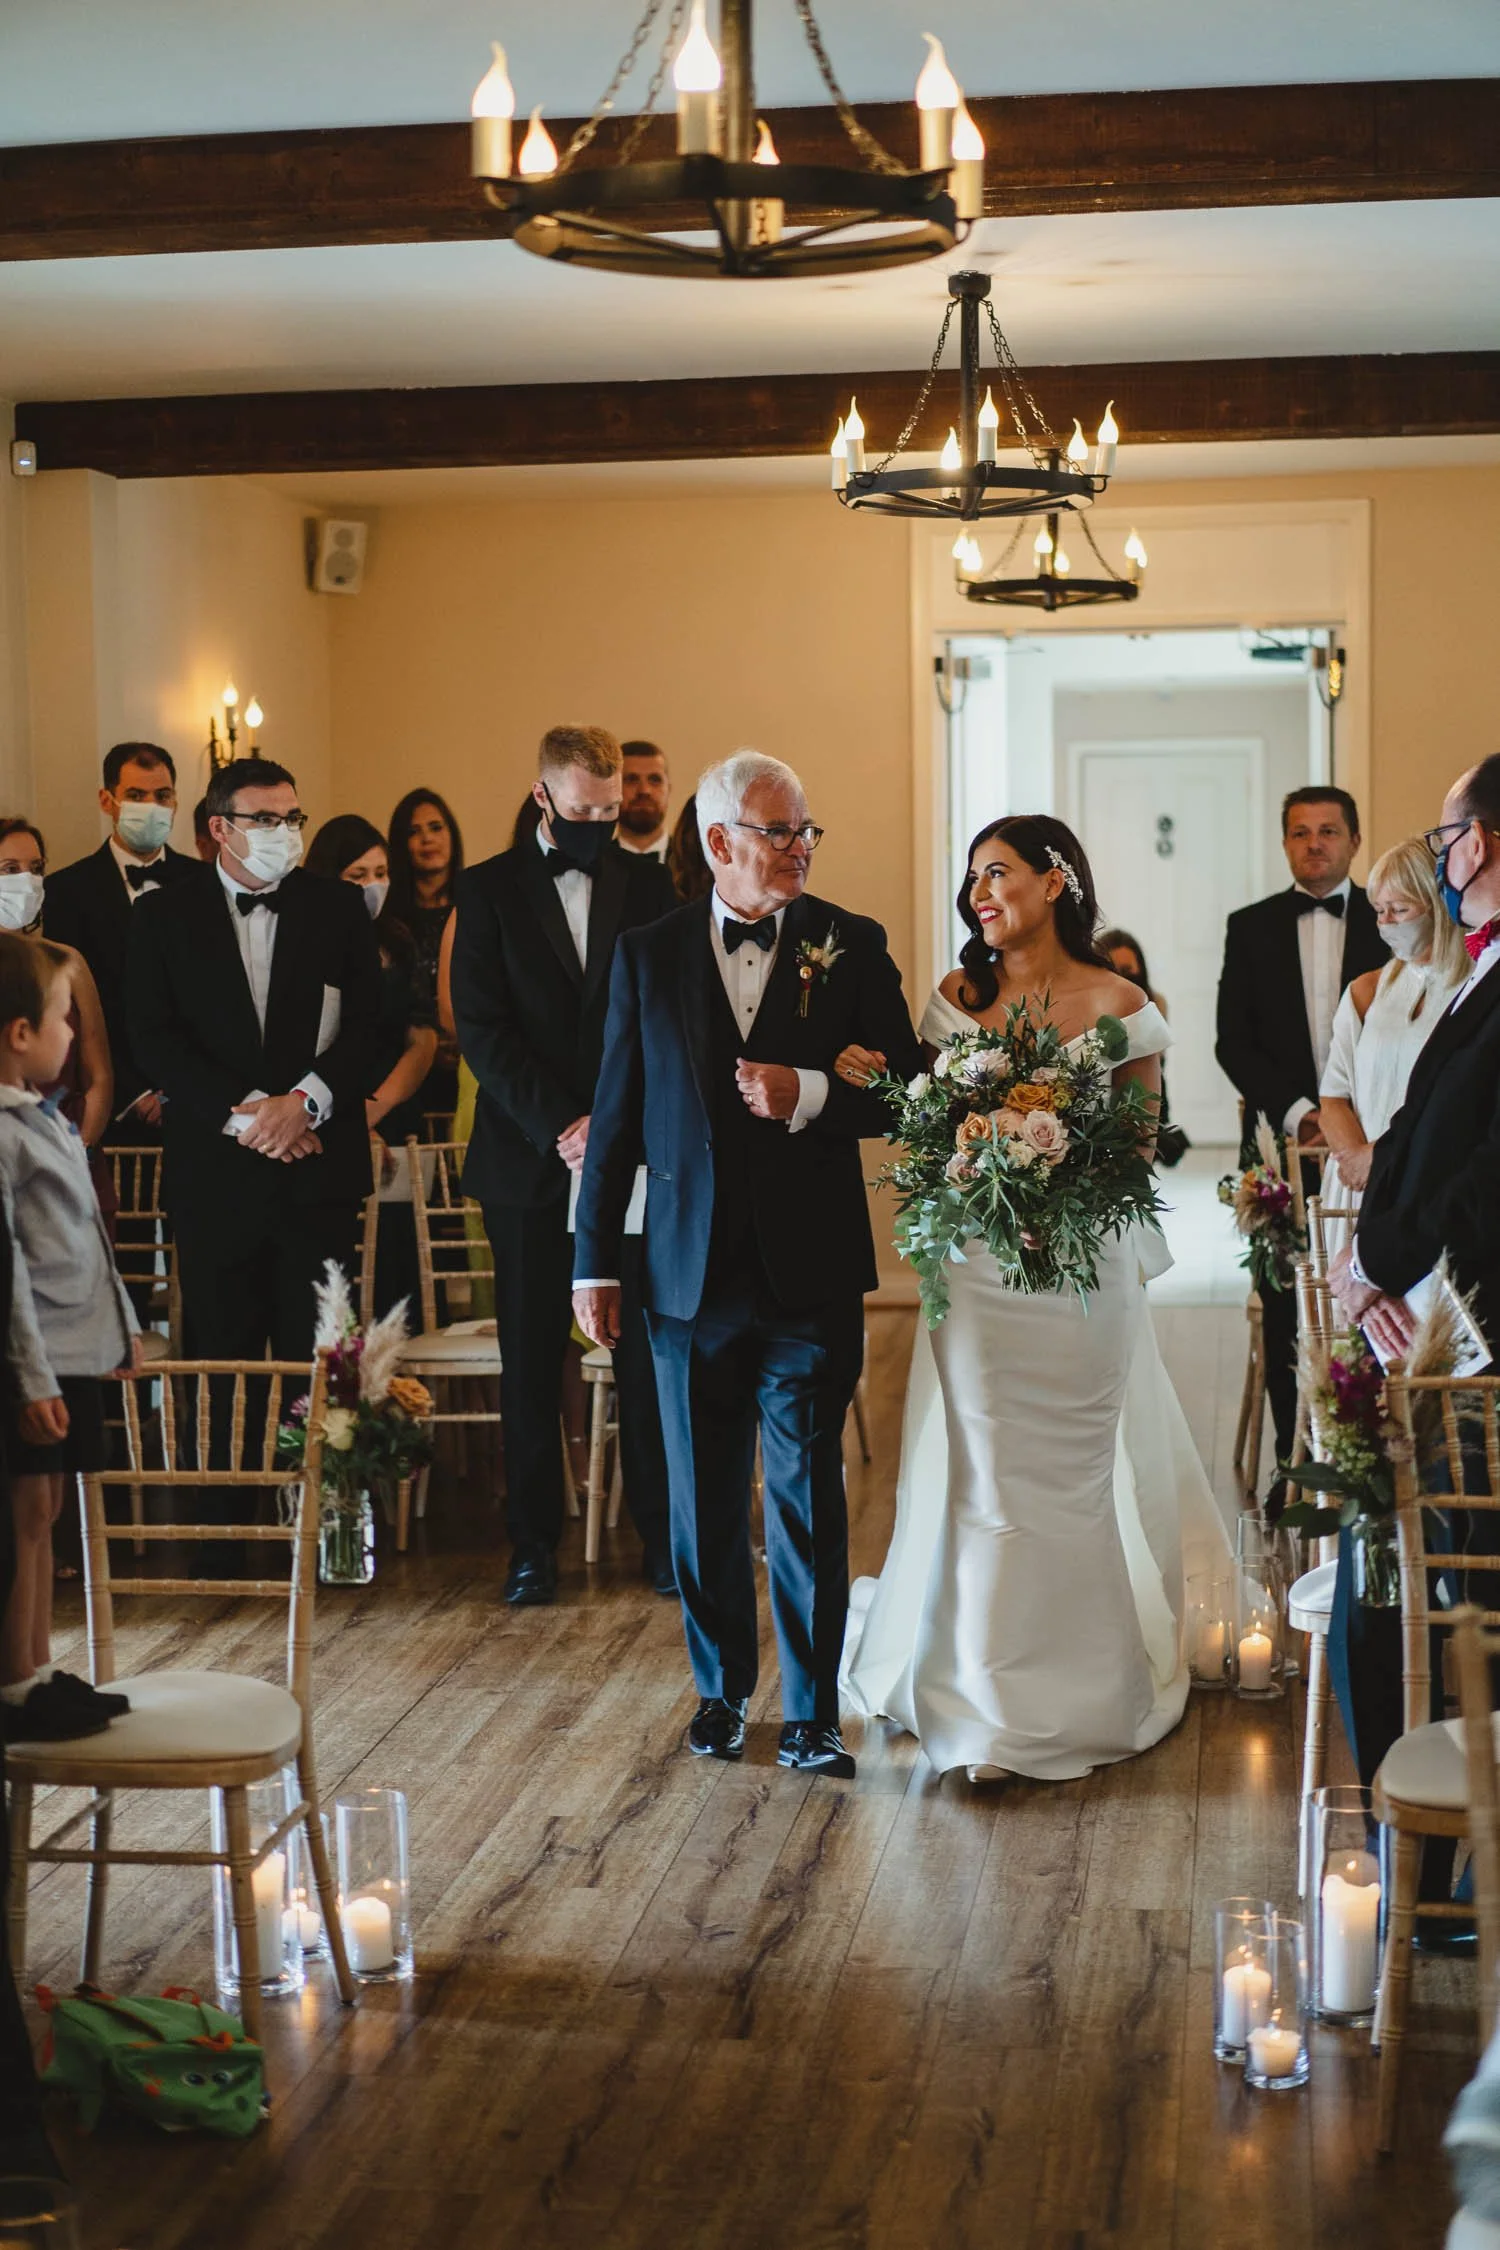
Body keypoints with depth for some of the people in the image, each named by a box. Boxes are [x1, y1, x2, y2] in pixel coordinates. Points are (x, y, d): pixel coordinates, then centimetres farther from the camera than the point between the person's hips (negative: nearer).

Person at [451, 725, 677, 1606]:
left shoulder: (648, 884, 8)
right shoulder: (491, 889, 3)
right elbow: (483, 1029, -3)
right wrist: (562, 1125, -12)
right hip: (529, 1159, -1)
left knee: (648, 1351, 1)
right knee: (531, 1360, 4)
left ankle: (664, 1534, 10)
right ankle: (535, 1543, 13)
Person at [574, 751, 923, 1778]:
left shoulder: (852, 946, 0)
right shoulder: (649, 954, 4)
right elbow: (618, 1115, 7)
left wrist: (812, 1095, -19)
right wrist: (596, 1259, 6)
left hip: (810, 1271, -2)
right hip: (691, 1271, 2)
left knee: (809, 1500, 2)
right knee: (704, 1500, 12)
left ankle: (813, 1709, 12)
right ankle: (722, 1686, 28)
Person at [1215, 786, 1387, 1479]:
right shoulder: (1251, 928, 9)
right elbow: (1234, 1043, 4)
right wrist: (1297, 1114, -9)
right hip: (1282, 1147, 1)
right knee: (1285, 1314, 2)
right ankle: (1295, 1462, 8)